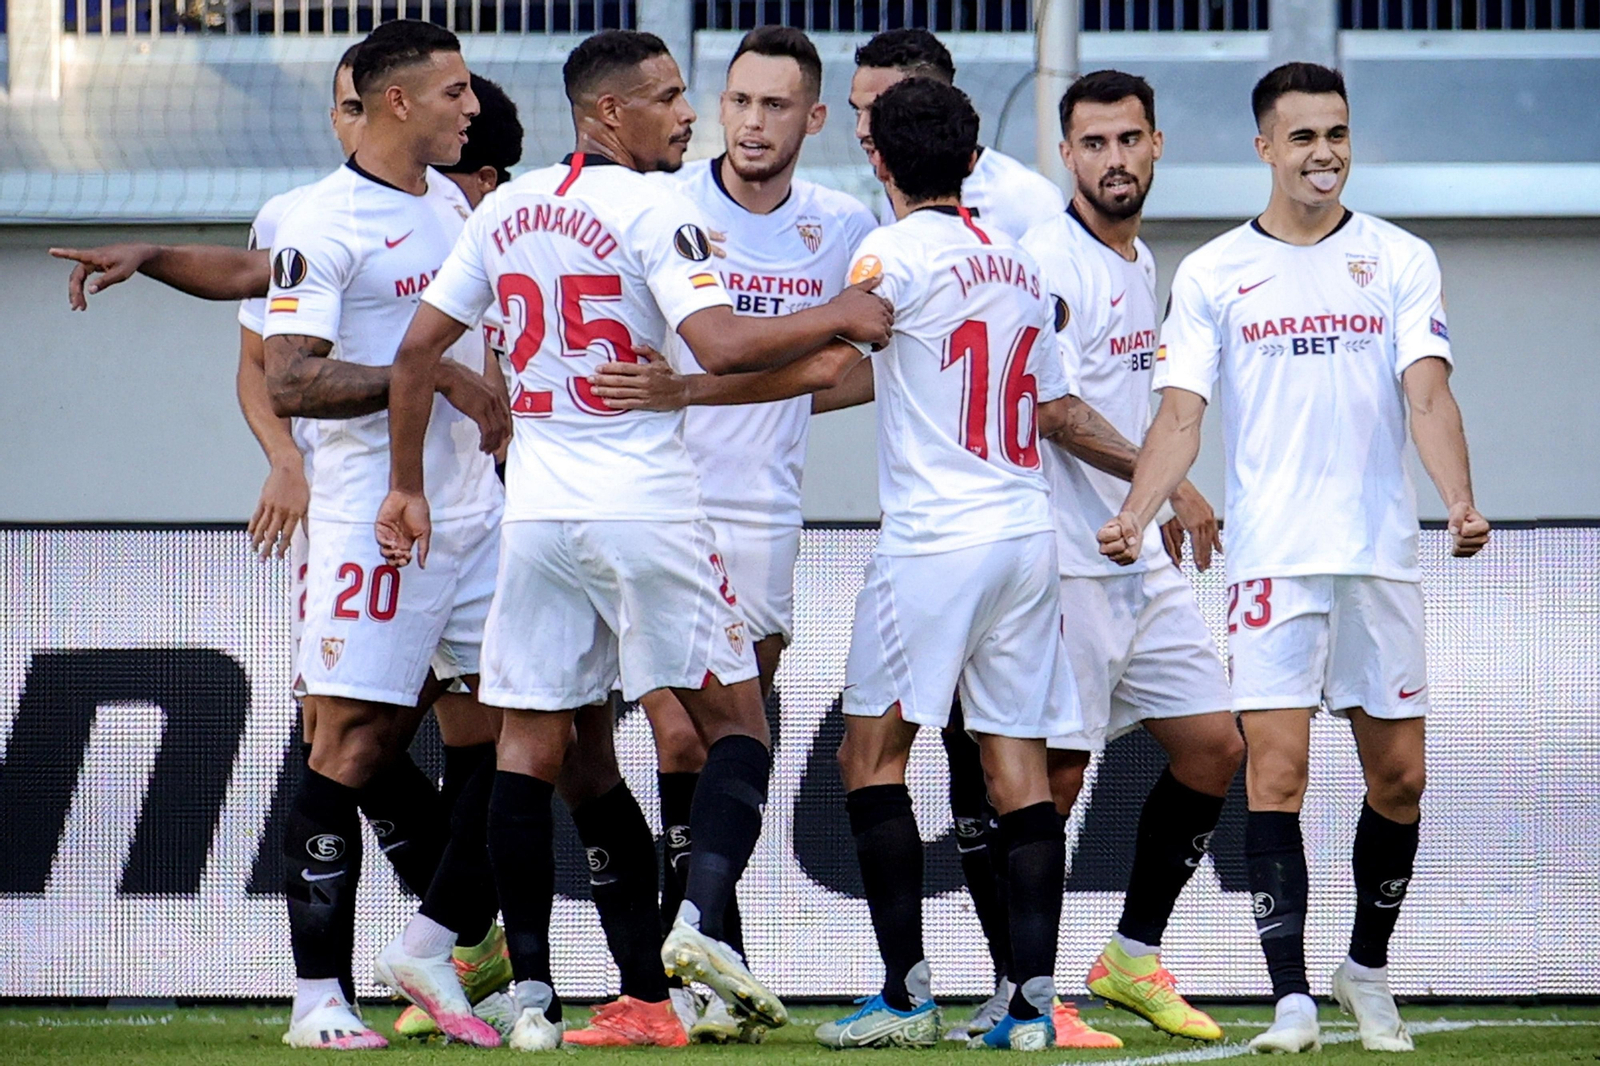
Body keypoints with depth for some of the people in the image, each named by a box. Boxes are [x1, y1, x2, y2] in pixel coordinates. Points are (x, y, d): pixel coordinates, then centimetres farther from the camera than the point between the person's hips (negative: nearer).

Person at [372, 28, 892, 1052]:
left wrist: (407, 487, 22)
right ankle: (703, 919, -15)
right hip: (646, 507, -5)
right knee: (735, 724, 5)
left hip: (536, 512, 5)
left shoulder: (507, 209, 10)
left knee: (530, 746, 7)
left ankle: (531, 990, 3)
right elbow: (719, 345, -22)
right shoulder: (655, 210, -10)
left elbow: (419, 349, 14)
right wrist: (836, 318, -10)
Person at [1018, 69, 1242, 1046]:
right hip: (1068, 563, -9)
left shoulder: (1143, 263, 16)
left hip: (1146, 560, 9)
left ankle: (1134, 959, 16)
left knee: (1215, 746, 5)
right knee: (1056, 772, -5)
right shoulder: (1051, 259, -12)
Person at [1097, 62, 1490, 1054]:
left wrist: (1461, 499, -20)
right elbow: (1182, 414, 1)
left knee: (1400, 777, 5)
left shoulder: (1400, 260, 7)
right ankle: (1292, 998, -10)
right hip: (1272, 555, -1)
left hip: (1382, 553, 1)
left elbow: (1428, 395, -3)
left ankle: (1369, 969, 25)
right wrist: (1137, 514, -16)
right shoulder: (1213, 273, 6)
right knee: (1277, 770, -10)